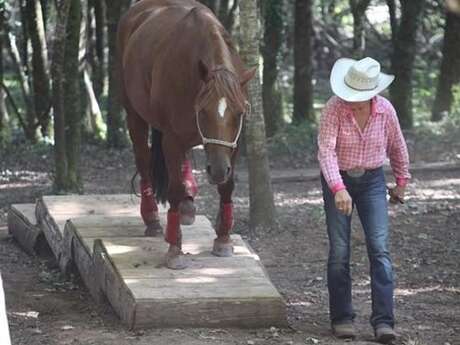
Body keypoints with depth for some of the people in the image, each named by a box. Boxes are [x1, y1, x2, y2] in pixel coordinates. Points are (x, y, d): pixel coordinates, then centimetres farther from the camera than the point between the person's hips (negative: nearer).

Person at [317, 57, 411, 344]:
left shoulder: (385, 110, -9)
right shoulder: (335, 108, -18)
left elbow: (397, 147, 7)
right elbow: (326, 150, -25)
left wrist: (402, 183, 15)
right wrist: (338, 189, -37)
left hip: (372, 181, 2)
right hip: (337, 182, -1)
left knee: (380, 249, -8)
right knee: (339, 252, 1)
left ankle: (384, 321, -9)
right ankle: (342, 318, 13)